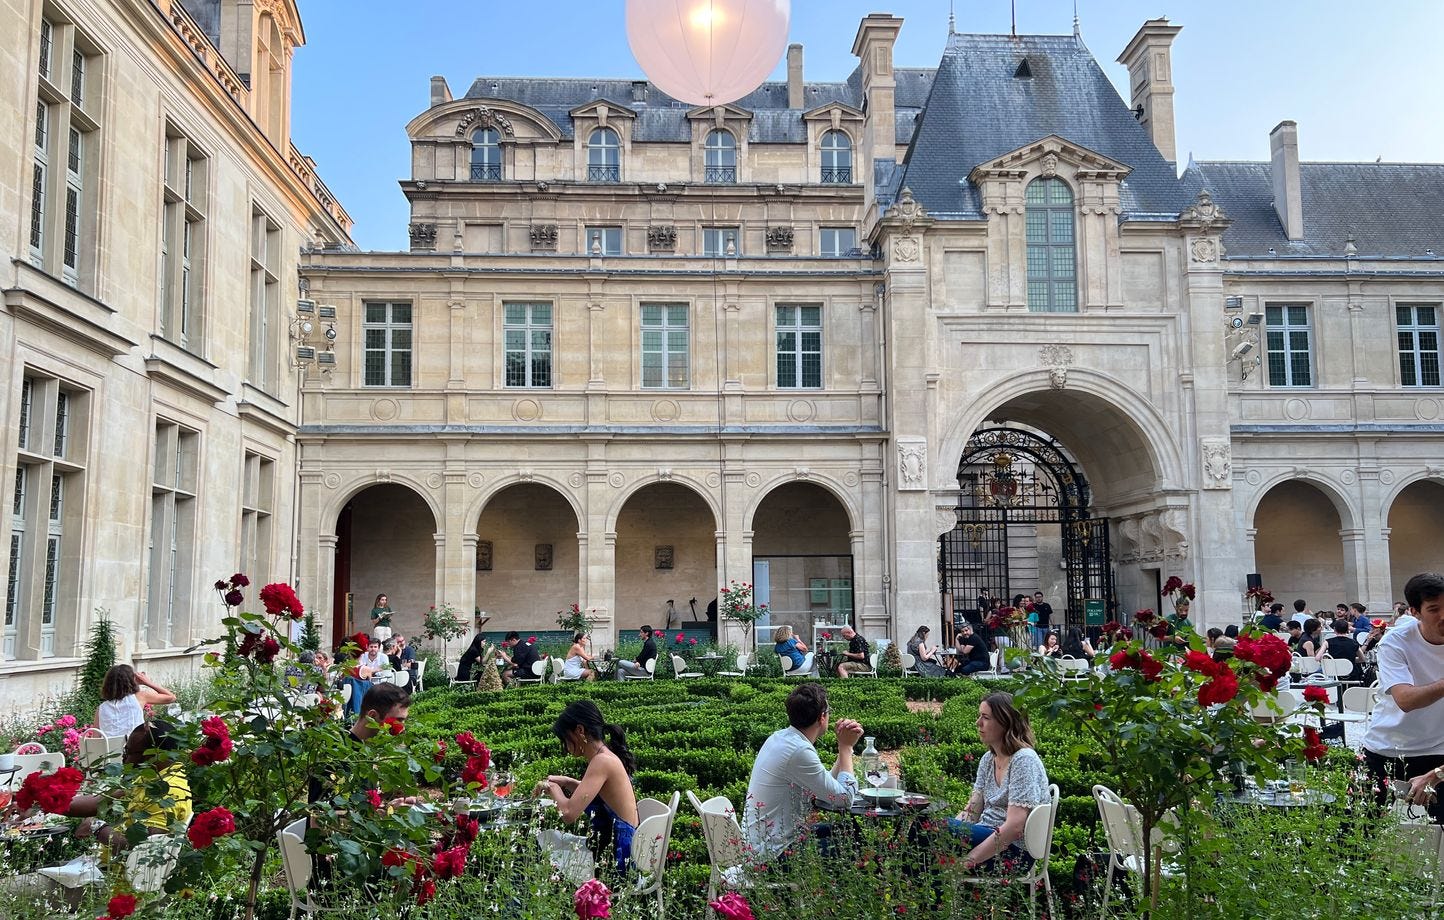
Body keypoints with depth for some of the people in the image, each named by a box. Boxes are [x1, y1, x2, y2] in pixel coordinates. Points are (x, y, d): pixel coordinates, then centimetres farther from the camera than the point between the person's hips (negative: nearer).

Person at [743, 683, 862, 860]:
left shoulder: (780, 737, 5)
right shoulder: (800, 752, -25)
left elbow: (828, 783, 10)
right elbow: (844, 798, -17)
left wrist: (845, 746, 3)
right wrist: (846, 746, -8)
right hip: (776, 852, -9)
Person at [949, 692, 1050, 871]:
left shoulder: (1024, 760, -13)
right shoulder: (988, 759, 13)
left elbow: (1014, 827, -21)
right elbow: (971, 811, 10)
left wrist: (966, 862, -24)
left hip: (1014, 852, -7)